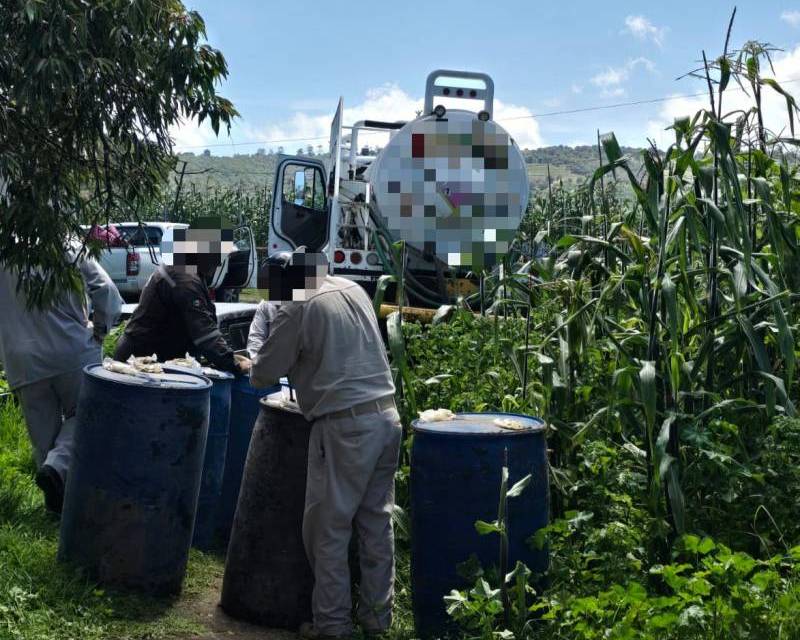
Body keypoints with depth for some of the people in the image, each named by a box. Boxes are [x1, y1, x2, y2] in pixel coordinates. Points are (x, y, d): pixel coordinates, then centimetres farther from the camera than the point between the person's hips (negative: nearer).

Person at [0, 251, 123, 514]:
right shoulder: (68, 248, -6)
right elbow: (107, 291, -11)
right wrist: (98, 331, 3)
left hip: (22, 361, 2)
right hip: (74, 352, -2)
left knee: (43, 433, 13)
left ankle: (57, 501, 17)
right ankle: (58, 466, -10)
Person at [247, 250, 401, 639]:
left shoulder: (297, 308, -7)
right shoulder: (354, 289, 11)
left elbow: (263, 375, 1)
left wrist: (255, 371, 22)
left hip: (346, 426, -7)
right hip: (386, 415, 7)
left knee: (328, 529, 5)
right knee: (377, 522, 14)